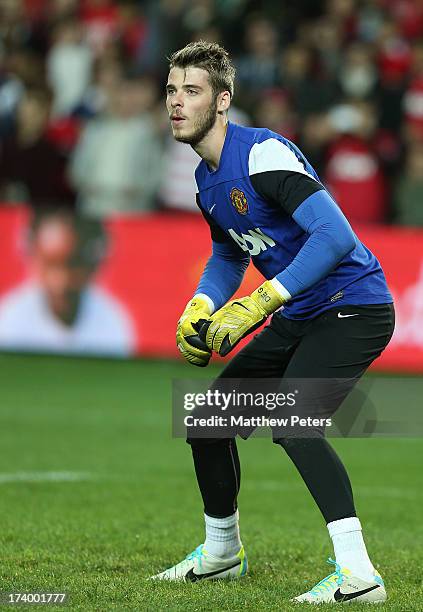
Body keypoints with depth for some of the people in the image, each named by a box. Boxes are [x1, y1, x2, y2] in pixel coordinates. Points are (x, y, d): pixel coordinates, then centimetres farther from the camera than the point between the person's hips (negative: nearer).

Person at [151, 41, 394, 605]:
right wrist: (200, 310, 3)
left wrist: (261, 303, -32)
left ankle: (357, 573, -31)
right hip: (300, 319, 10)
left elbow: (337, 236, -31)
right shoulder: (207, 179, 8)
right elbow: (227, 256, 24)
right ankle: (222, 552, 34)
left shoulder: (263, 154, -21)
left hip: (354, 307, -10)